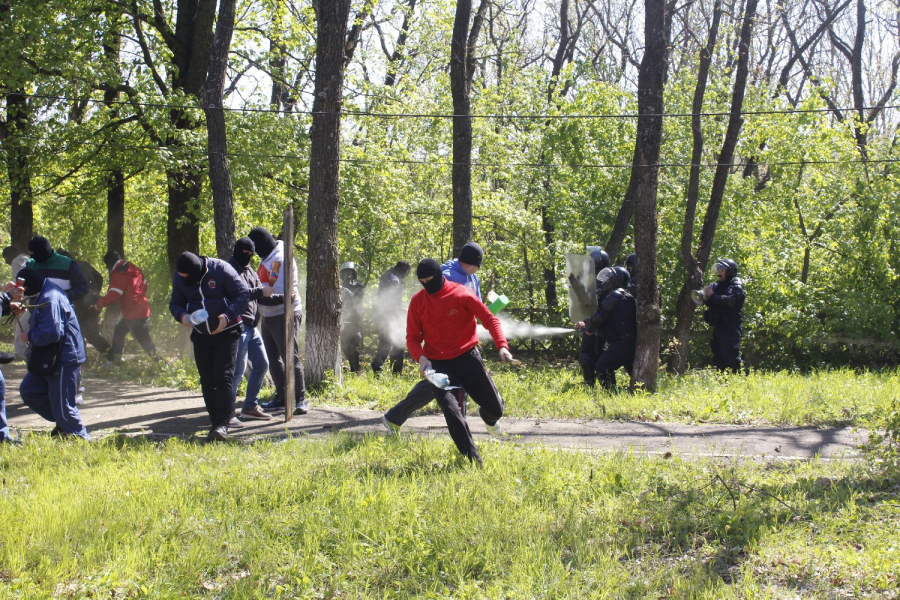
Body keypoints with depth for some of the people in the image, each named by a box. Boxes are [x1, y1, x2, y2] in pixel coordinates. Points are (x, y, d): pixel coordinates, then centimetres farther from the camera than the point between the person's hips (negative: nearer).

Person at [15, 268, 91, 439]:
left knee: (62, 404, -5)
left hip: (64, 359, -11)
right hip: (49, 357, 11)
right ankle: (62, 423, 23)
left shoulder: (50, 299, -24)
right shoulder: (44, 294, 9)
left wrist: (29, 336, -15)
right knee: (28, 390, 17)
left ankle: (81, 438, 8)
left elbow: (52, 333, -30)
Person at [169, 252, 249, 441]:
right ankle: (216, 424, 12)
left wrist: (228, 316, -26)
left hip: (226, 332, -5)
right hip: (201, 335, 5)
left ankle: (222, 425, -18)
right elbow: (175, 304, 8)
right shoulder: (179, 278, -2)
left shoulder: (221, 270, -16)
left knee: (224, 376, -14)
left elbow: (243, 294, -13)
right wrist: (182, 315, -16)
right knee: (207, 381, 4)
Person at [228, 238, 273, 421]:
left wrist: (282, 298, 7)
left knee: (262, 365, 14)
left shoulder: (250, 270, 19)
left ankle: (250, 406, 23)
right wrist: (261, 292, -21)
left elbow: (260, 296, 20)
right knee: (238, 370, -11)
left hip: (252, 327, 10)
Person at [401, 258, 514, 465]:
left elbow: (489, 319, -7)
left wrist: (501, 346, -22)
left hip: (467, 357, 0)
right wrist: (420, 357, -17)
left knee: (495, 408, 5)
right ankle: (473, 461, -10)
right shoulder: (417, 301, -1)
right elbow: (412, 337, 3)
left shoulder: (461, 294, -8)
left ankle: (489, 419, 46)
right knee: (451, 411, -20)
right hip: (437, 364, 1)